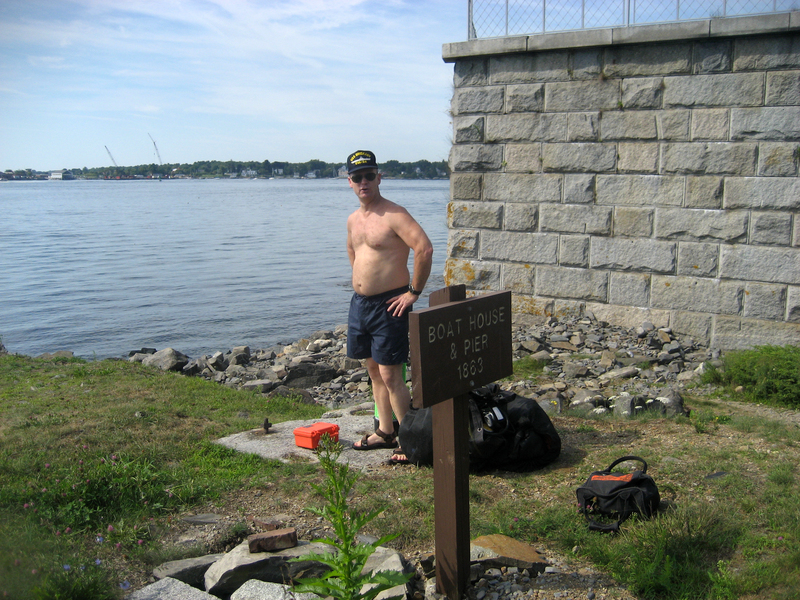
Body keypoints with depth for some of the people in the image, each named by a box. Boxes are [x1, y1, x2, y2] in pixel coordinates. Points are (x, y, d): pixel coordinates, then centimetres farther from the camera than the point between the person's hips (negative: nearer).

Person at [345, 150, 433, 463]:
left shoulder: (394, 215, -14)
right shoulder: (353, 220, 12)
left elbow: (425, 249, -24)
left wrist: (414, 292, -20)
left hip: (388, 305, -8)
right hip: (359, 303, 8)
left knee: (390, 374, -7)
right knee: (373, 370, 15)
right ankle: (385, 431, 26)